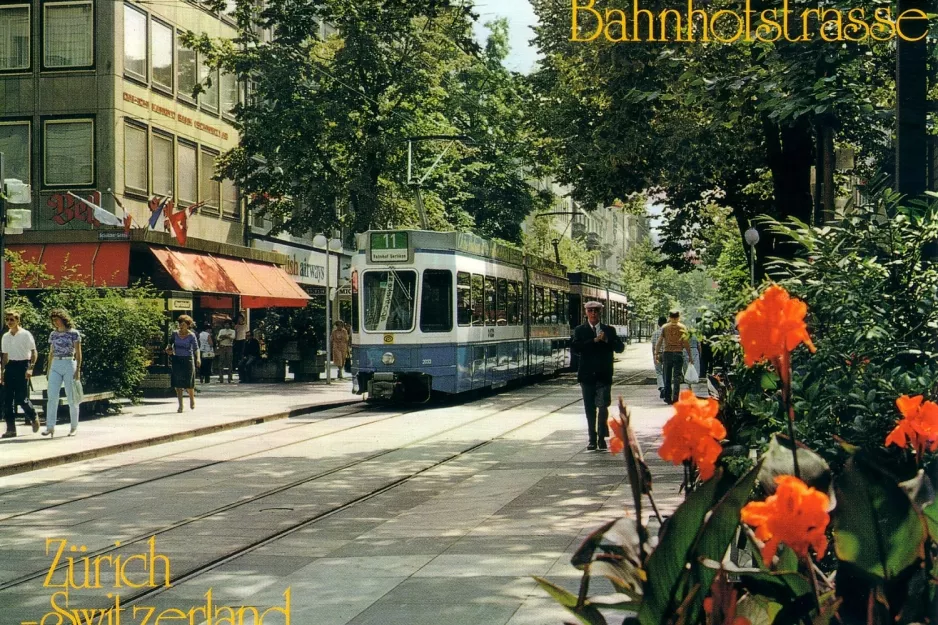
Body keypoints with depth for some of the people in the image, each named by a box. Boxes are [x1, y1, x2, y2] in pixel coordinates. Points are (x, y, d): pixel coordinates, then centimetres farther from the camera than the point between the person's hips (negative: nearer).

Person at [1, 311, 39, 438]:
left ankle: (34, 417, 19)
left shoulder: (25, 334, -5)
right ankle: (11, 428, 3)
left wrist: (30, 368, -17)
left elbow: (34, 352, -7)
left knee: (21, 398, -8)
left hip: (22, 365, -6)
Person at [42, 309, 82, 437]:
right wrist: (49, 369, 11)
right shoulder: (53, 334, 11)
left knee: (71, 397, 1)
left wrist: (78, 369, -9)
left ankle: (74, 427, 10)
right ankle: (50, 427, -8)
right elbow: (51, 353, 17)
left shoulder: (73, 333, -2)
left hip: (69, 365, -4)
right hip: (55, 365, 4)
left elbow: (78, 353, -3)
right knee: (52, 397, -6)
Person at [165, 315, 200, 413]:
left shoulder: (191, 336, -6)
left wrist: (198, 358, -27)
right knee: (177, 383, 1)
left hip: (187, 359, -3)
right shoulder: (175, 333, 5)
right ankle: (180, 405, 9)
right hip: (177, 359, 3)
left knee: (189, 383, -3)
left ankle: (192, 399, 27)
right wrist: (168, 348, 0)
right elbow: (171, 342, 21)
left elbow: (196, 348, -11)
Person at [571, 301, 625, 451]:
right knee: (590, 409, 6)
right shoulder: (580, 330, 6)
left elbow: (620, 348, 4)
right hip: (587, 375, 0)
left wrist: (607, 340, -12)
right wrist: (595, 340, -16)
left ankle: (602, 437, 1)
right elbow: (576, 347, -10)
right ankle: (592, 440, 14)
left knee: (603, 406, -11)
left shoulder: (609, 330, 10)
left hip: (604, 375, 0)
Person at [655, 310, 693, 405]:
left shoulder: (664, 327, 3)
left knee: (667, 377, 10)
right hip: (678, 353, -1)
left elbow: (659, 342, -2)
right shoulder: (682, 327, 1)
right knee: (677, 377, 1)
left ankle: (668, 398, 12)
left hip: (667, 353, 1)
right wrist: (689, 356, 4)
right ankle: (675, 398, -8)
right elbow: (686, 343, -2)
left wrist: (657, 353, 3)